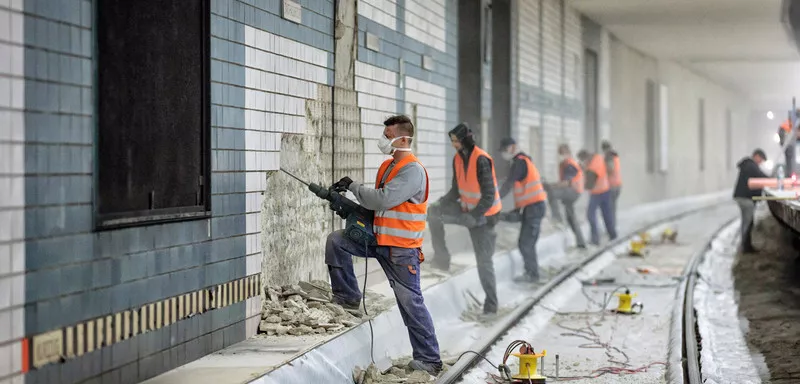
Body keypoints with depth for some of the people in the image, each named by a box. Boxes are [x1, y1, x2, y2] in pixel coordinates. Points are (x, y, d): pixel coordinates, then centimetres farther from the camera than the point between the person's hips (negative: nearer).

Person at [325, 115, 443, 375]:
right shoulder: (387, 166, 11)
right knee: (336, 241, -1)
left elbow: (383, 200, -26)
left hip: (402, 249, -8)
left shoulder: (413, 170, -18)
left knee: (411, 303, -5)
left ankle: (429, 360, 3)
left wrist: (353, 186, -13)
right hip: (378, 239, 8)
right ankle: (348, 296, 10)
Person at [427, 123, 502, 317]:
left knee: (484, 261, -3)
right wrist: (442, 203, -11)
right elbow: (457, 190, 6)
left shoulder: (481, 160, -26)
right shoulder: (458, 159, -2)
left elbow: (489, 196, -27)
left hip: (484, 215, -7)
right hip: (466, 208, 7)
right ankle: (441, 256, 0)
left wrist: (473, 217, -32)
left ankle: (491, 304, 9)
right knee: (434, 212, -9)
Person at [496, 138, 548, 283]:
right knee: (527, 243, 13)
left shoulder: (520, 162, -13)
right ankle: (531, 271, 18)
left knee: (525, 244, -5)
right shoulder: (523, 161, 18)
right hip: (532, 206, 10)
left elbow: (508, 184, -18)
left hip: (534, 207, -10)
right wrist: (517, 208, 13)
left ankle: (532, 274, 1)